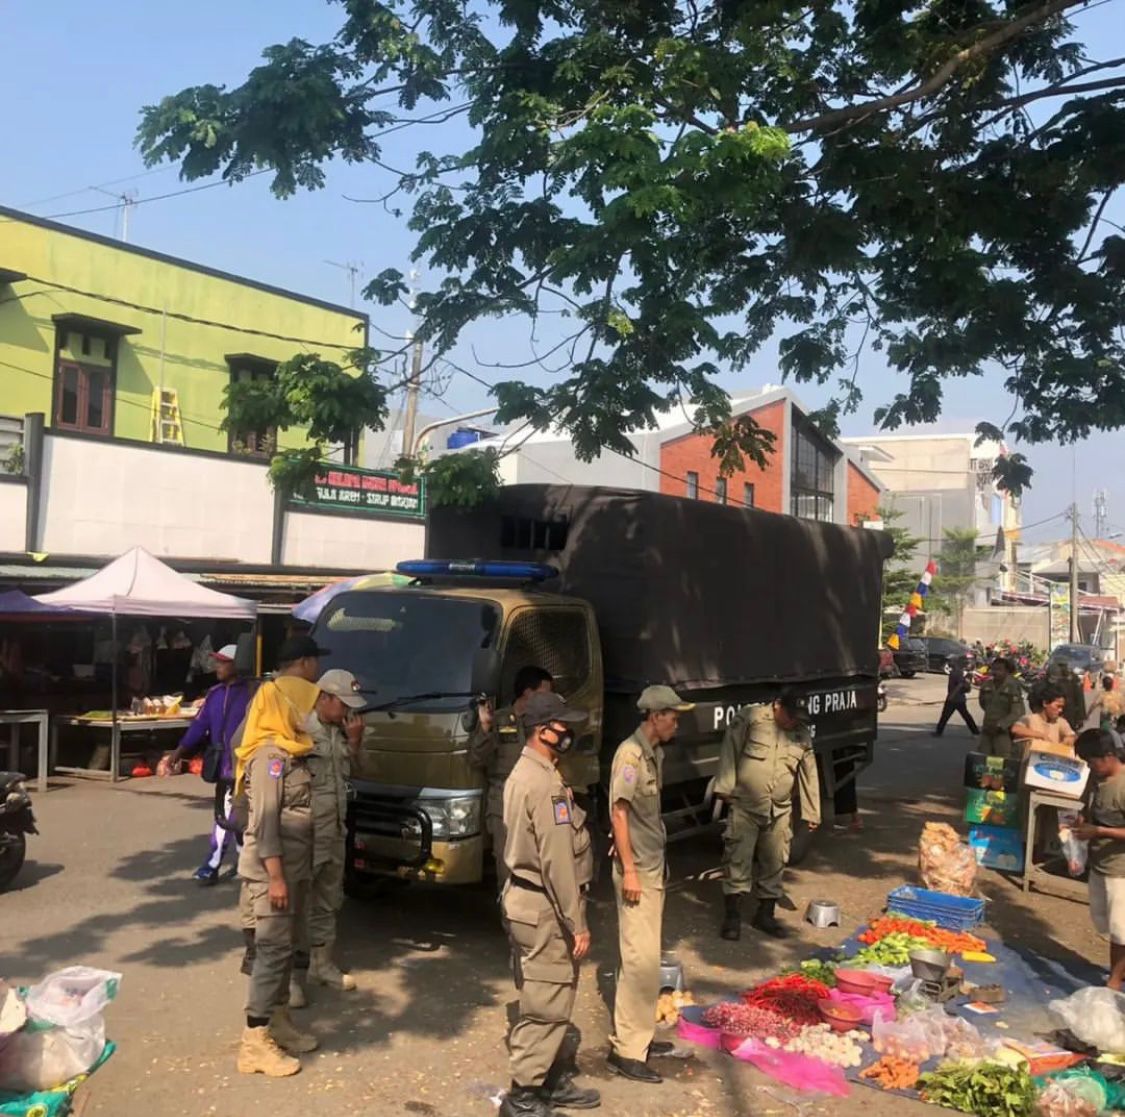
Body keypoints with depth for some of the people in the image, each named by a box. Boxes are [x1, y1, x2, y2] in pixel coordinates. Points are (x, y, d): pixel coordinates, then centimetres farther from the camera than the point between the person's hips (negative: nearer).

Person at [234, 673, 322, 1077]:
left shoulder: (288, 751, 11)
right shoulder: (270, 755, -18)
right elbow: (266, 821, -21)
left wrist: (293, 873, 15)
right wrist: (275, 876, -22)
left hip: (292, 867, 9)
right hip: (273, 869, -9)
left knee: (284, 947, 16)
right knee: (273, 948, -7)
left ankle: (279, 1023, 26)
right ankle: (255, 1043, -1)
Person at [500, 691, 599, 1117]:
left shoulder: (523, 773, 11)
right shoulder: (545, 783, -22)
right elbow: (556, 862, -24)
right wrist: (577, 922, -19)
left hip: (526, 898, 10)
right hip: (544, 908, -10)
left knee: (549, 999, 19)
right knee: (546, 1004, 0)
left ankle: (554, 1080, 31)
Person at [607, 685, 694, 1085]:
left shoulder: (655, 753, 10)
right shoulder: (630, 754, -17)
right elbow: (619, 813, -19)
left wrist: (655, 866, 15)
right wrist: (628, 870, -20)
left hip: (654, 867, 9)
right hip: (637, 870, -9)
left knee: (645, 955, 15)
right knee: (641, 959, -7)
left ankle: (640, 1036, 25)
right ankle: (627, 1050, 0)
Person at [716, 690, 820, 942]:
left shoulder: (802, 735, 8)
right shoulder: (749, 718, -8)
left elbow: (808, 774, 13)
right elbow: (730, 750, -8)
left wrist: (811, 813, 14)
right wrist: (725, 787, -12)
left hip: (779, 811, 5)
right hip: (744, 806, -4)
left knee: (774, 864, 11)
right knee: (737, 860, -4)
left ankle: (765, 915, 25)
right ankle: (732, 916, 6)